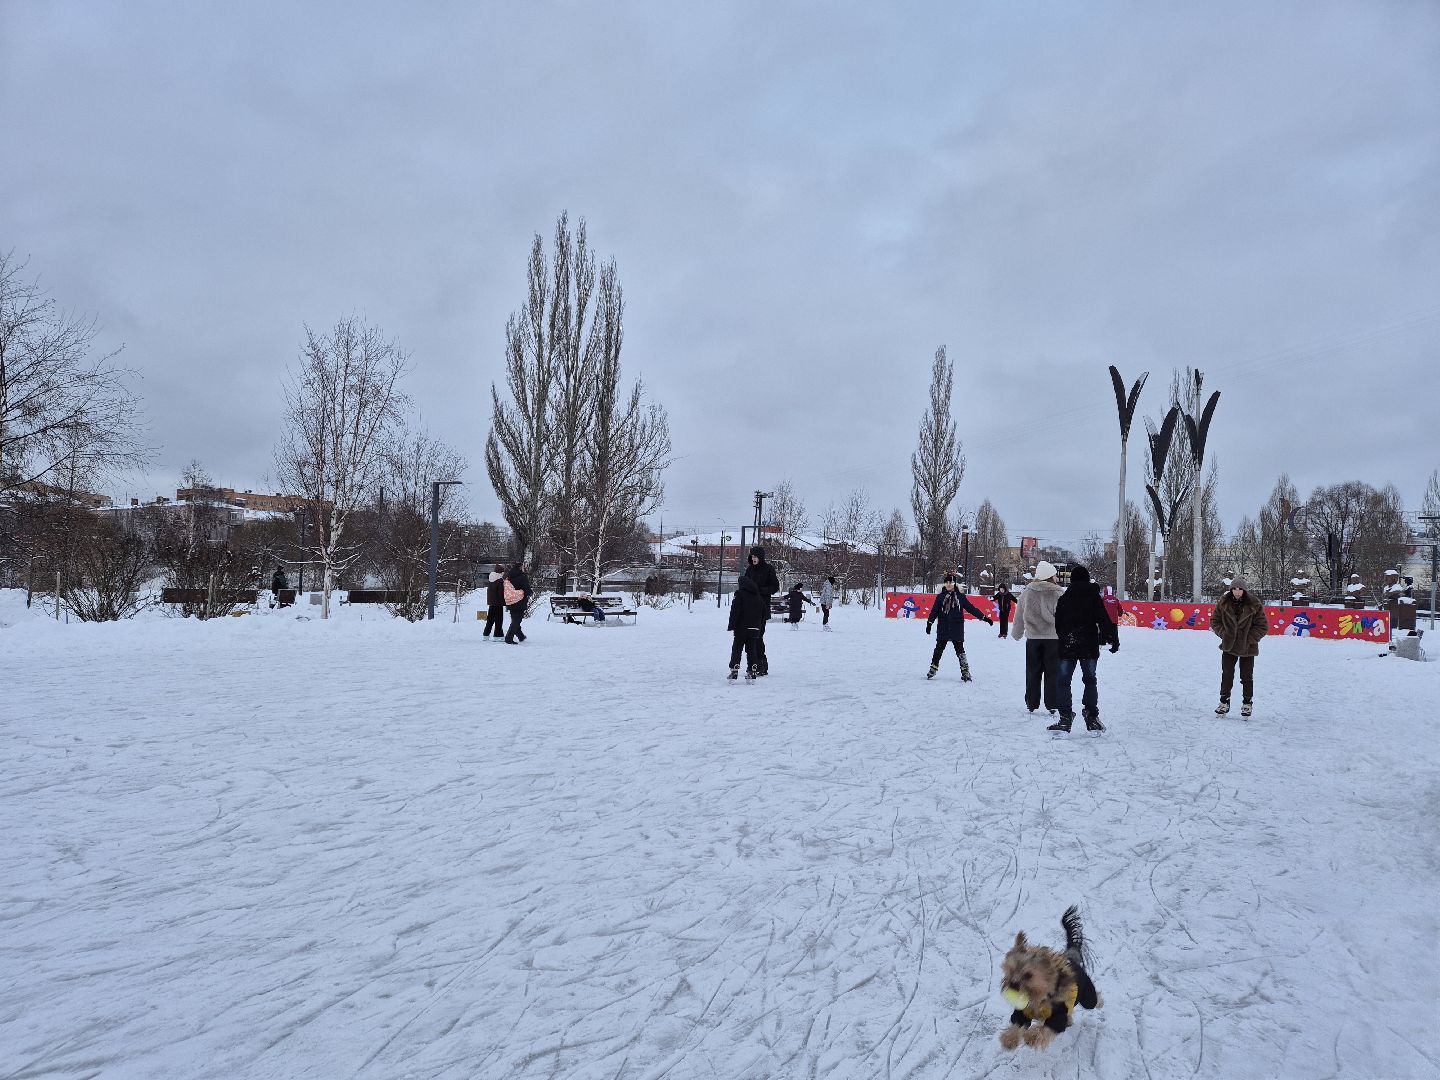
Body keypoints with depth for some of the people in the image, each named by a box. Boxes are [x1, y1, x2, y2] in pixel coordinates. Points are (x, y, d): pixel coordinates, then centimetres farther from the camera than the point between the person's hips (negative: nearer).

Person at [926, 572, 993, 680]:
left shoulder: (960, 596, 2)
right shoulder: (940, 596, 3)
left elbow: (971, 608, 4)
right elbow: (934, 611, 2)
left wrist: (984, 617, 2)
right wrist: (929, 623, -7)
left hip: (957, 628, -1)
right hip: (943, 628, 1)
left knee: (960, 649, 0)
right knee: (939, 649, 7)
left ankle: (965, 672, 5)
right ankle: (933, 669, 19)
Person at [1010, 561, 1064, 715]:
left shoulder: (1026, 593, 1)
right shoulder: (1058, 593, -10)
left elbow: (1019, 617, 9)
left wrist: (1017, 633, 23)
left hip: (1033, 638, 3)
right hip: (1053, 638, -3)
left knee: (1032, 672, 12)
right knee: (1052, 672, 6)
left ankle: (1031, 704, 17)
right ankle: (1052, 705, 8)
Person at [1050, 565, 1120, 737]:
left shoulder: (1063, 599, 5)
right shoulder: (1094, 597, 0)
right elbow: (1104, 621, -5)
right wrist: (1113, 639, -1)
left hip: (1067, 647, 0)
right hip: (1089, 647, 0)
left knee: (1063, 682, 3)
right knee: (1090, 681, 11)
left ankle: (1065, 718, -5)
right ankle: (1091, 718, 12)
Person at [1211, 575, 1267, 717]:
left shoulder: (1254, 604, -12)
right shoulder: (1224, 603, -6)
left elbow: (1263, 626, -7)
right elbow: (1214, 621, 5)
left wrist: (1250, 639, -13)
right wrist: (1224, 634, -7)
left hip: (1247, 648, -2)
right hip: (1229, 646, 2)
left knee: (1247, 676, 9)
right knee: (1226, 675, 7)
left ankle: (1247, 703, 25)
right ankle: (1224, 701, 19)